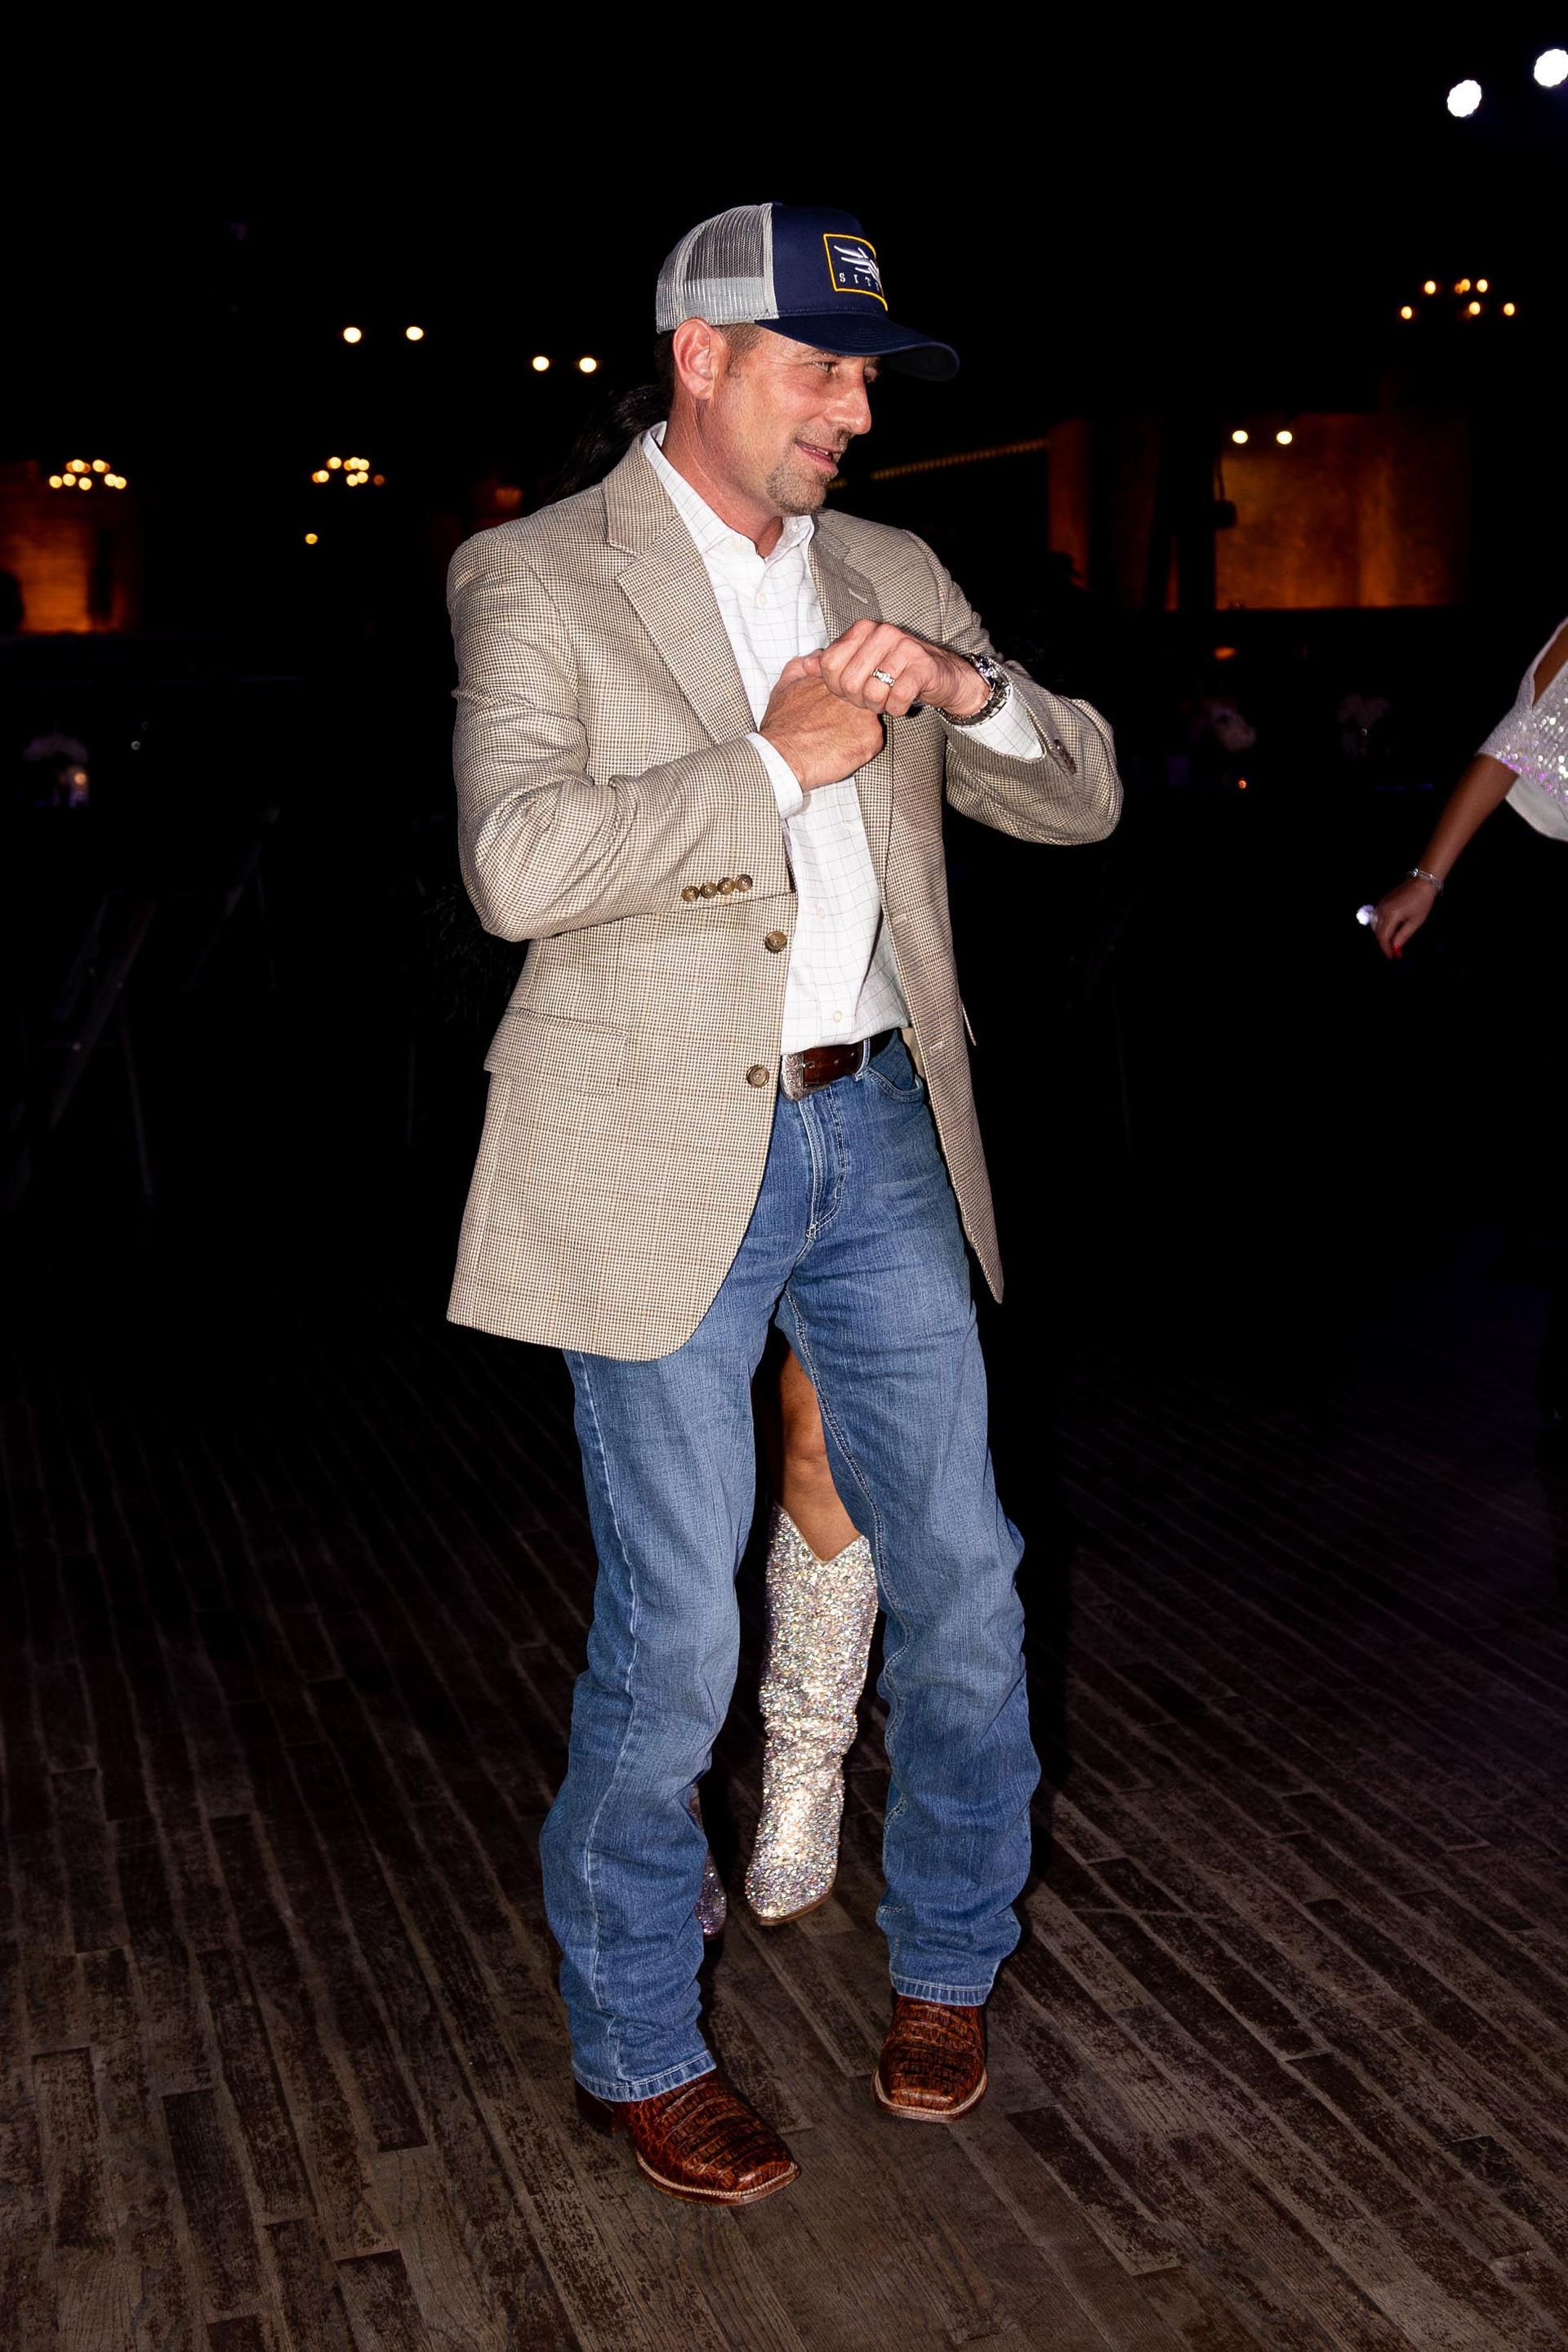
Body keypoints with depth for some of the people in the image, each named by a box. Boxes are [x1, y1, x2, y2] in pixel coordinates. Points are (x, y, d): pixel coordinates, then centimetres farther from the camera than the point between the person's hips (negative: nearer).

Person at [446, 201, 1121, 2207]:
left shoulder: (887, 576, 13)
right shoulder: (537, 579, -4)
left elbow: (1082, 799, 11)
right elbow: (516, 860, -20)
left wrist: (967, 691, -8)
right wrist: (774, 760, -19)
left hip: (878, 1136, 5)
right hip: (666, 1161, -5)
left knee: (961, 1583, 11)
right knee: (673, 1643, 2)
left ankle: (947, 1964, 35)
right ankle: (635, 2052, 24)